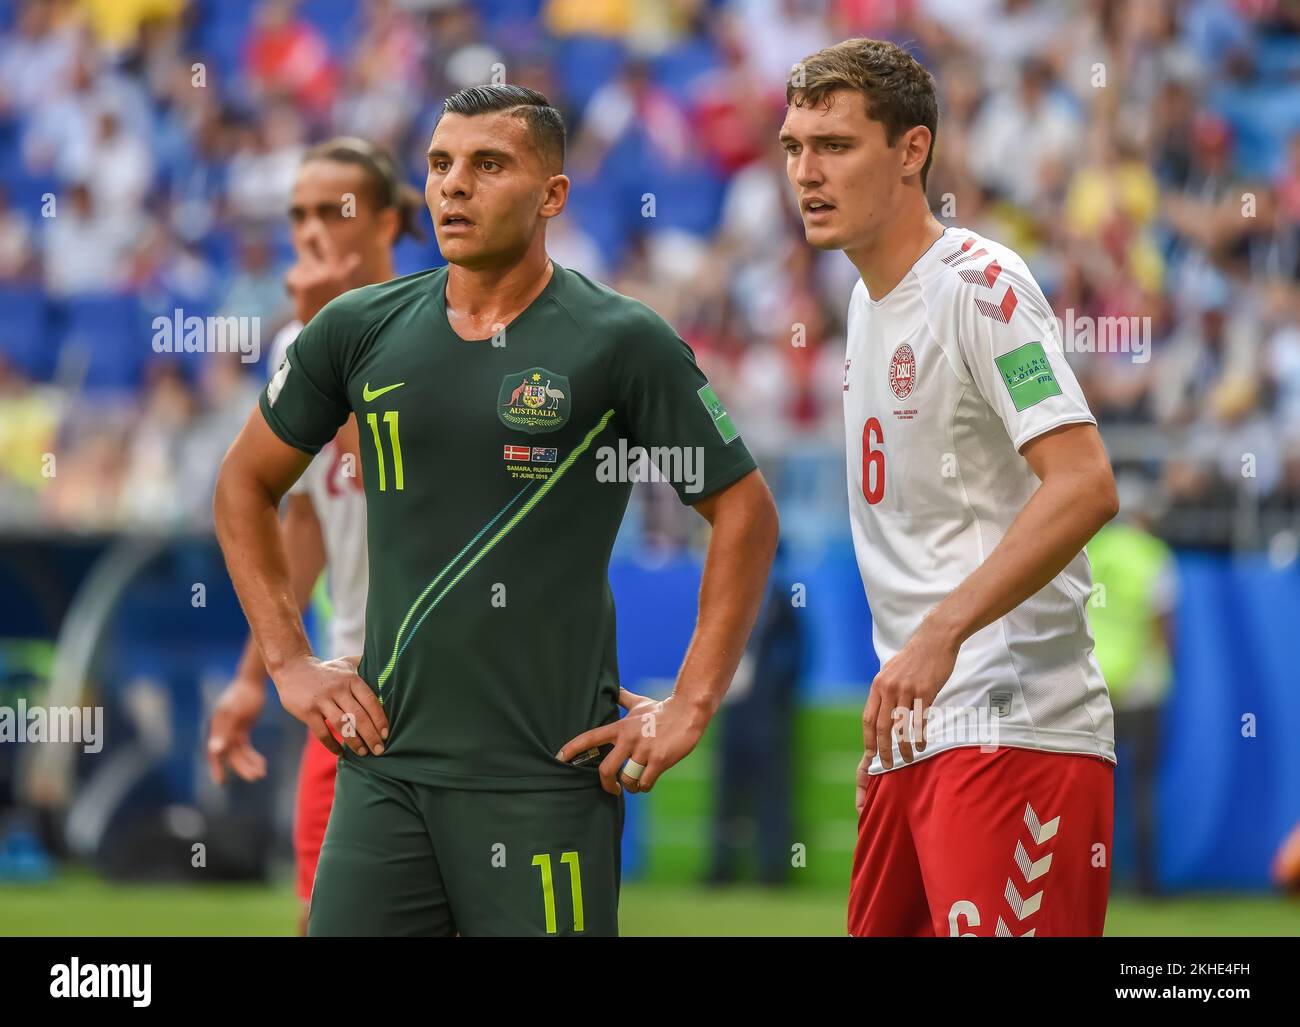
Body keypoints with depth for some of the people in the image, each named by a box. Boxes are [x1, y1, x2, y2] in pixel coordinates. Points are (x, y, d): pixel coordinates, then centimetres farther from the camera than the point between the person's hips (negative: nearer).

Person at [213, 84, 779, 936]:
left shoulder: (621, 342, -4)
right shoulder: (362, 330, 7)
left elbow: (745, 514, 1)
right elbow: (245, 484, 19)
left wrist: (691, 708, -4)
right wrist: (289, 660, 9)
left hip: (547, 777, -3)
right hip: (386, 763, 3)